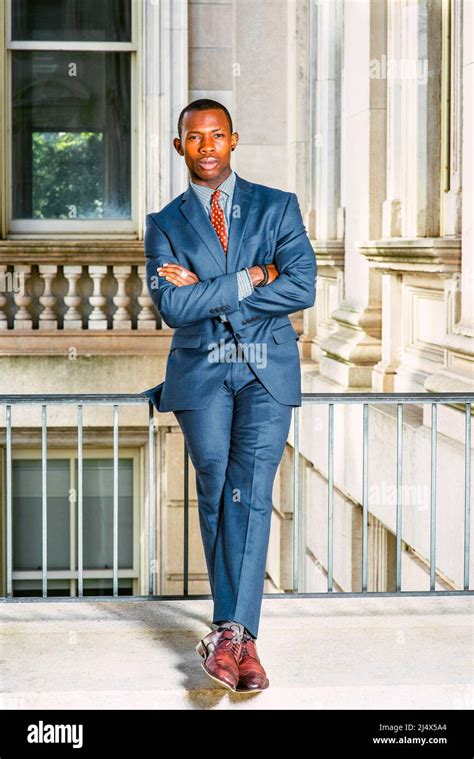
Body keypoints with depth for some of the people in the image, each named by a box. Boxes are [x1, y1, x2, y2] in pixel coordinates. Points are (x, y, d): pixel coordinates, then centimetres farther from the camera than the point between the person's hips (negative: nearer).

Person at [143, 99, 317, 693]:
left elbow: (302, 289, -8)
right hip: (201, 372, 1)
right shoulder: (165, 224, 8)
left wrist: (207, 292, -9)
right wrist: (249, 278, -12)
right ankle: (238, 636, 8)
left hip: (267, 371, -1)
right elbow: (172, 308, -7)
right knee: (216, 496, 0)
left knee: (250, 495, -12)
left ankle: (230, 632, -12)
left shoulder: (277, 207, 7)